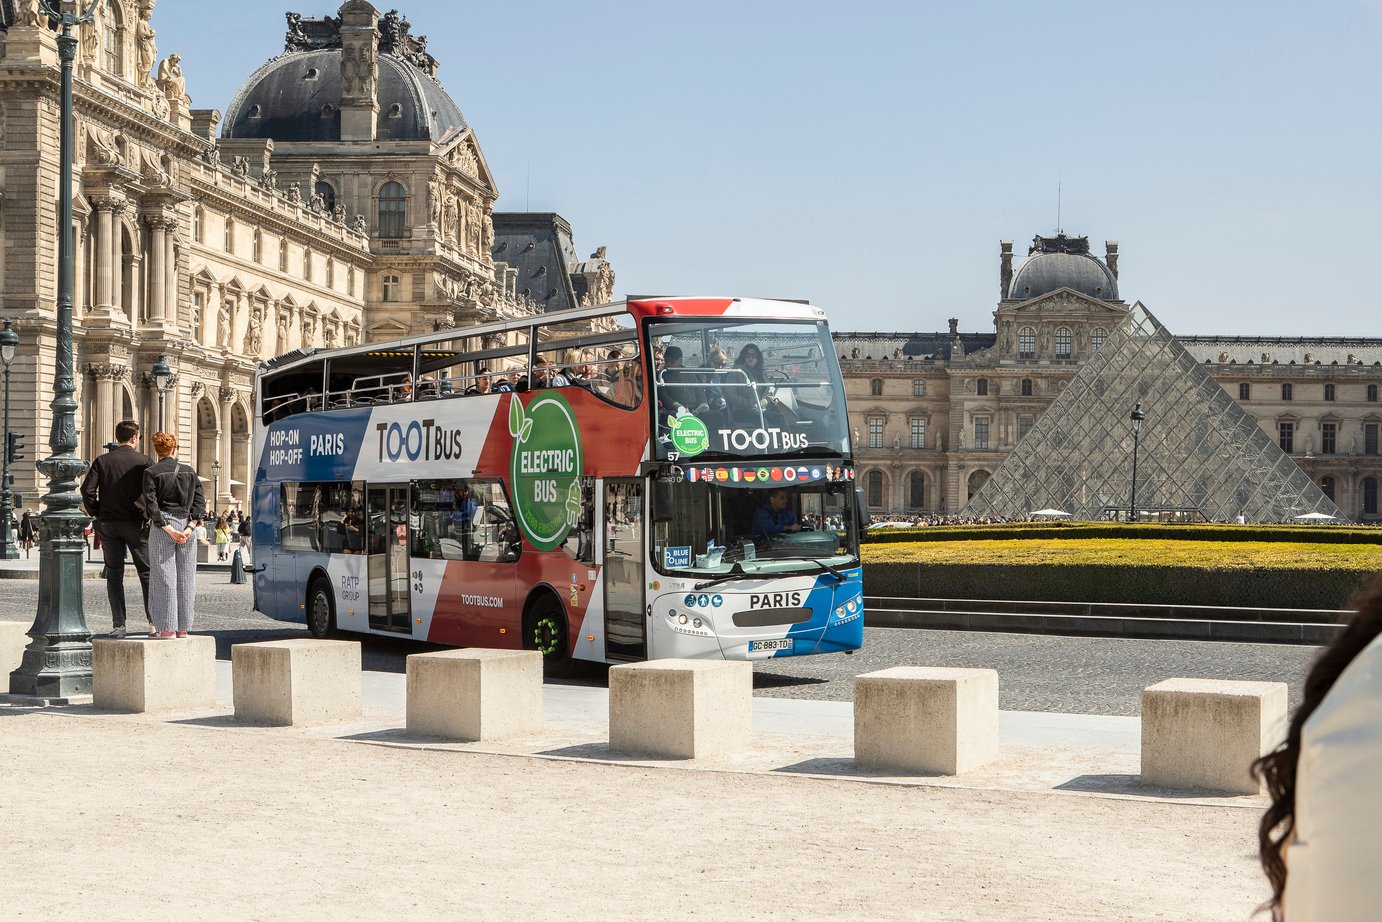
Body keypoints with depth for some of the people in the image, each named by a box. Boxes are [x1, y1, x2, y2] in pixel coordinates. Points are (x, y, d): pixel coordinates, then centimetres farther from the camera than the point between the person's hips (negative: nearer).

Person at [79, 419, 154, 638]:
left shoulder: (102, 461, 2)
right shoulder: (144, 461, -3)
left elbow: (88, 490, -6)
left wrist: (96, 513, 7)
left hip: (108, 523, 2)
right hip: (136, 522, -2)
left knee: (114, 574, 7)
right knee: (147, 572, 7)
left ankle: (118, 624, 3)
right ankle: (154, 621, 2)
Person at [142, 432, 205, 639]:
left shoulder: (151, 472, -1)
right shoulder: (190, 472, 9)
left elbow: (151, 504, -10)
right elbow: (200, 503, 2)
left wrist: (167, 528, -12)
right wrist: (190, 527, -5)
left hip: (161, 526, -3)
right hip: (186, 524, 3)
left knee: (164, 576, -1)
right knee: (185, 577, 7)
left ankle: (167, 627, -2)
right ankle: (183, 627, 10)